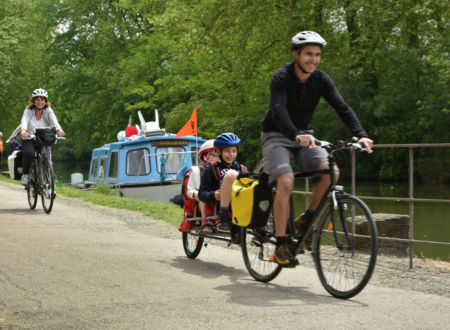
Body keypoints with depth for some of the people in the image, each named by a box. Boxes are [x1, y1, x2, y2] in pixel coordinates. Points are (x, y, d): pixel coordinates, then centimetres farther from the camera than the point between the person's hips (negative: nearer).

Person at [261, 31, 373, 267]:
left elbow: (342, 107, -14)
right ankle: (281, 245, -18)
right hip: (276, 136, -5)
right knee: (286, 182, -26)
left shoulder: (321, 80, -6)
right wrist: (296, 135, -53)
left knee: (331, 171, -20)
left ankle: (307, 220, -2)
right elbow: (279, 110, -35)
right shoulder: (281, 77, -20)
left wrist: (361, 135, -30)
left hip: (303, 136, 5)